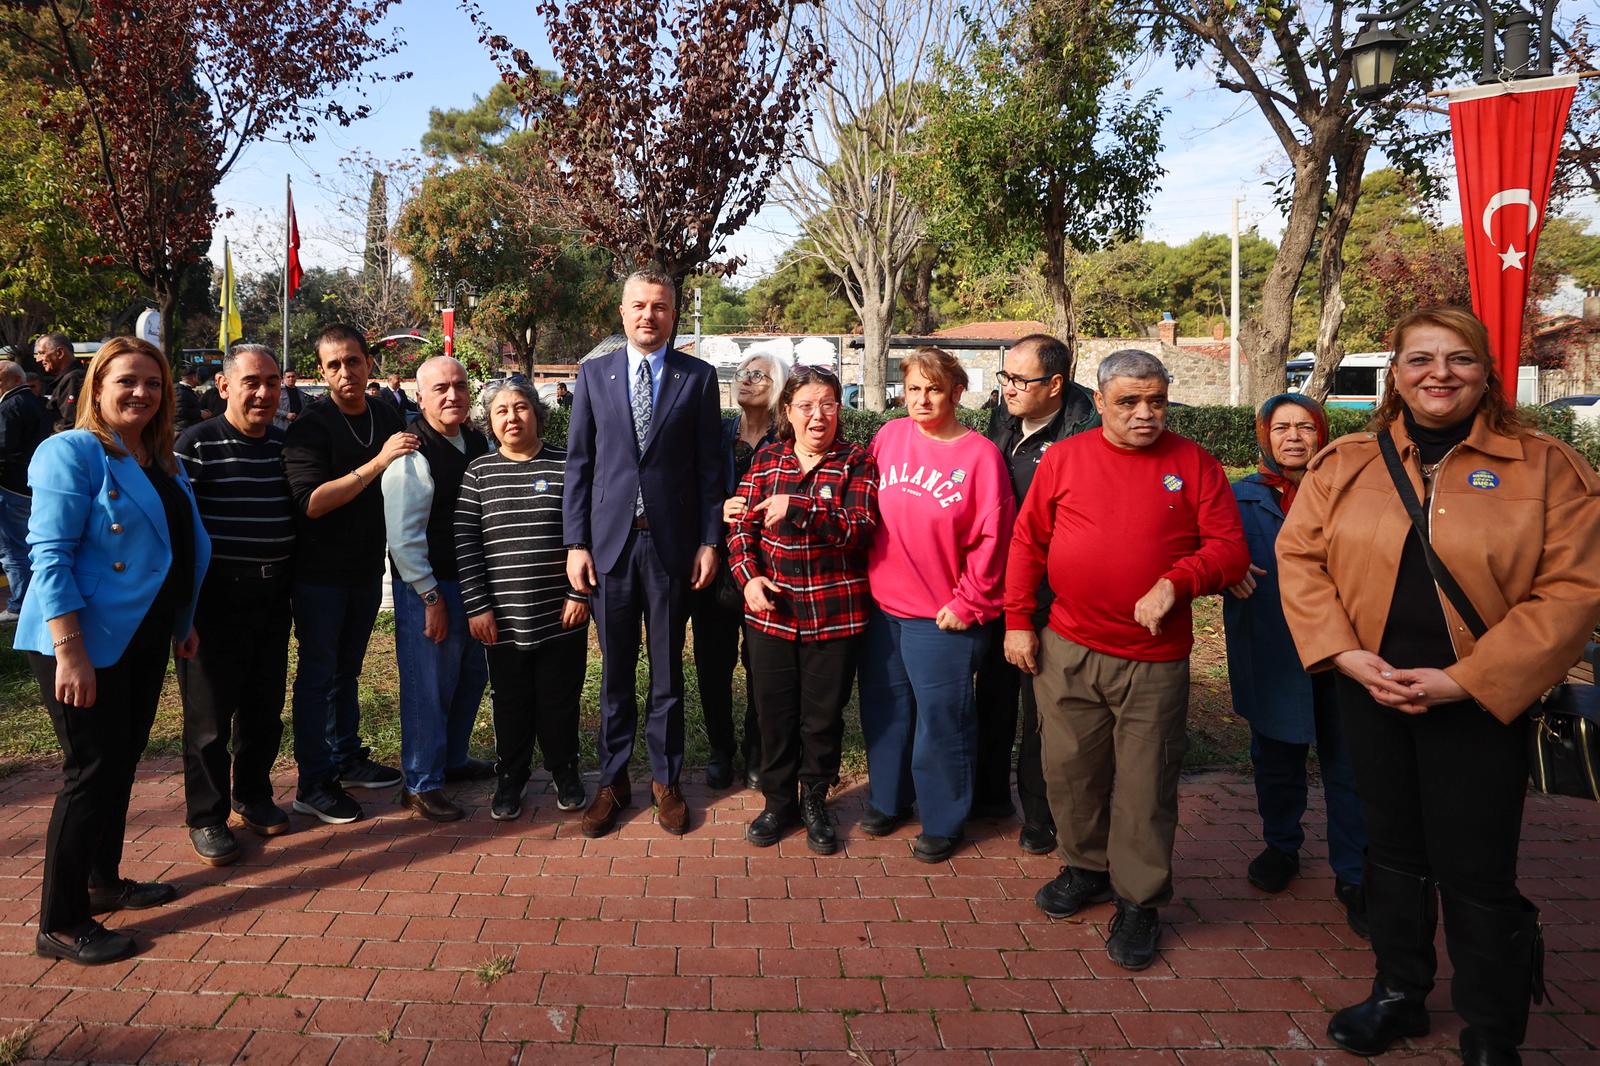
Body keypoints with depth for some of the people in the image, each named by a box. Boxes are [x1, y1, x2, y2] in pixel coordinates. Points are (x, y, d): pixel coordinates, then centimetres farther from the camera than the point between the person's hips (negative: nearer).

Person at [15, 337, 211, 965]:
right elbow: (50, 554, -19)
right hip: (85, 642, -8)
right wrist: (69, 650, -24)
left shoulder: (163, 463, 10)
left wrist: (184, 624, 18)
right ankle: (60, 924, 10)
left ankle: (104, 882, 34)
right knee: (93, 771, -3)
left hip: (143, 639, 8)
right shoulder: (73, 453, -14)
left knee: (122, 764, 17)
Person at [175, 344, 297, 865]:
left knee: (265, 706, 15)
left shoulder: (286, 444, 8)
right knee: (210, 712, 5)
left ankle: (252, 796, 33)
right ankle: (206, 817, 19)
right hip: (216, 594, -5)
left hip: (273, 594, 6)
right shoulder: (196, 444, -10)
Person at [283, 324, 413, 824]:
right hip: (320, 572, -6)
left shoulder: (387, 417, 4)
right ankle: (313, 783, 12)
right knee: (318, 672, 3)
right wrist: (376, 463, -32)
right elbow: (312, 502, -26)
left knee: (347, 668, 18)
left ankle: (347, 758, 32)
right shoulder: (310, 426, -15)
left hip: (368, 567, 6)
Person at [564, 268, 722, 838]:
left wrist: (709, 541, -2)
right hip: (610, 539, 1)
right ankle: (613, 780, 23)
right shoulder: (594, 374, 6)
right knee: (615, 669, 9)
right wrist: (576, 543, -1)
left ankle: (666, 779, 24)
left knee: (667, 669, 10)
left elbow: (709, 466, 3)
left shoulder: (698, 377, 3)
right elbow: (578, 464, 5)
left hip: (672, 541, -1)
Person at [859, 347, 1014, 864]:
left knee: (941, 721, 6)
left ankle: (943, 821, 23)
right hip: (881, 607, 5)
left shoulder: (980, 454, -10)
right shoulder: (889, 437, 3)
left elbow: (991, 538, -10)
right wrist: (866, 576, 7)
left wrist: (968, 604, -10)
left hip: (942, 617, -4)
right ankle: (887, 799, 36)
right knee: (884, 709, 17)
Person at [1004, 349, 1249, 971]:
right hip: (1066, 652, 2)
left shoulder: (1193, 464, 0)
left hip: (1154, 659, -2)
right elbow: (1027, 542, 6)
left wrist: (1175, 582, -21)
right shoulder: (1063, 458, 3)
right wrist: (1018, 621, 3)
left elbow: (1230, 548, -3)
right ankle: (1086, 867, 37)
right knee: (1069, 770, 14)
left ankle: (1138, 901, 23)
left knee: (1145, 786, 5)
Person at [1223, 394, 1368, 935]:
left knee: (1348, 766, 3)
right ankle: (1281, 846, 36)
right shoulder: (1241, 497, 5)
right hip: (1272, 658, 1)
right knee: (1276, 759, 15)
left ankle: (1354, 875, 17)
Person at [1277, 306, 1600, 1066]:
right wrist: (1346, 654, -11)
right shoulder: (1345, 463, 3)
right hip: (1370, 692, 3)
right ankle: (1399, 995, 37)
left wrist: (1465, 679, -17)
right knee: (1393, 849, 18)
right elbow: (1298, 556, 1)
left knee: (1476, 872, 5)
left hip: (1480, 702, -3)